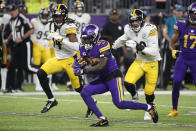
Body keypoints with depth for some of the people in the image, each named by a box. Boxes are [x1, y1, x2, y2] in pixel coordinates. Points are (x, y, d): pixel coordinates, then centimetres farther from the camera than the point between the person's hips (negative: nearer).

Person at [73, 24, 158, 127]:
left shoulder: (102, 45, -22)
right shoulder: (83, 47, 2)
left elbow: (101, 66, -28)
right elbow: (83, 62, 13)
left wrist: (84, 71, -29)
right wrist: (78, 63, -12)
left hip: (113, 76, -8)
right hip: (102, 79, 8)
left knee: (119, 103, -19)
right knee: (84, 92, -10)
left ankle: (148, 108, -1)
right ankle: (102, 120, -9)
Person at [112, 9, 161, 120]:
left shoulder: (150, 30, -24)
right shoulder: (129, 30, -7)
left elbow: (154, 52, -27)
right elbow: (123, 39, 19)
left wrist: (140, 48, -39)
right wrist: (112, 47, 33)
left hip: (152, 63, -4)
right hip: (139, 61, 4)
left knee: (149, 92, 3)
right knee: (128, 82, -17)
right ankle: (134, 96, 17)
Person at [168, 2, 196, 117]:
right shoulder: (182, 26, -3)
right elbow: (173, 41, 4)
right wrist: (173, 50, -14)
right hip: (182, 58, 1)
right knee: (176, 83, -7)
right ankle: (175, 110, 6)